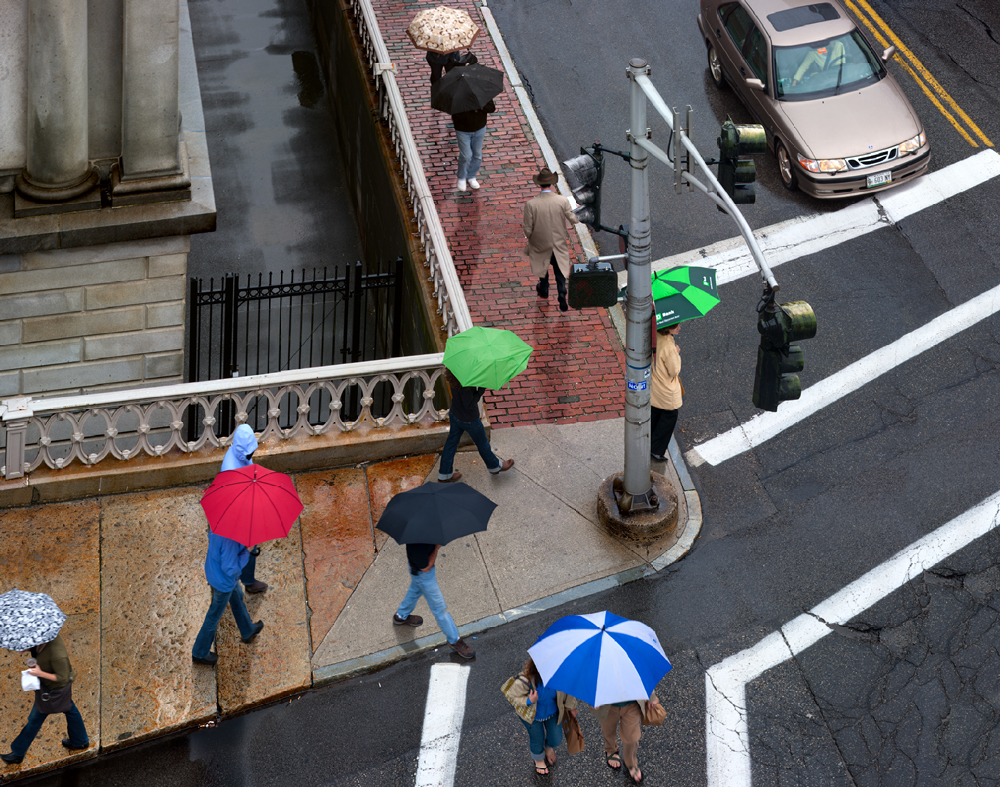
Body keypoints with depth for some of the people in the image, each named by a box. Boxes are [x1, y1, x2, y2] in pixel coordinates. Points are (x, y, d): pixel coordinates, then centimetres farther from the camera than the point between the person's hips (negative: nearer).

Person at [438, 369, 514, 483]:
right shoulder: (465, 385, -38)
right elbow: (469, 404, -30)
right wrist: (482, 389, -30)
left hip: (454, 414, 7)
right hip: (469, 419, -7)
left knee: (451, 443, 22)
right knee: (482, 444, 19)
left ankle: (444, 474, 35)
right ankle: (495, 467, 45)